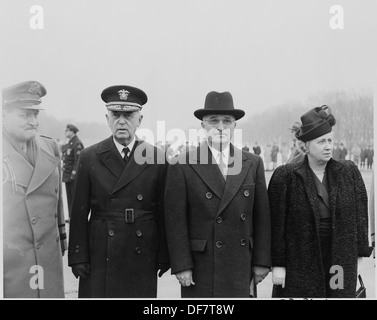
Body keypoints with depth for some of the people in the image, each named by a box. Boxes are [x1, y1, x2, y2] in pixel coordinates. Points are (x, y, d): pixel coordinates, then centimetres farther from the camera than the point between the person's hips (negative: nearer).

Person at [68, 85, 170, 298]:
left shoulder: (158, 158, 2)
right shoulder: (89, 157, 2)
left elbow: (163, 212, 3)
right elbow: (80, 213, 2)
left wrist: (164, 256, 1)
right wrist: (78, 257, -2)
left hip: (143, 258, 0)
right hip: (100, 257, 0)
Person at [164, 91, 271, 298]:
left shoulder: (253, 164, 7)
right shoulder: (182, 166, -4)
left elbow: (261, 216, 7)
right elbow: (175, 220, -6)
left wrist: (261, 261, 4)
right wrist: (181, 266, -9)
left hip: (241, 270, 3)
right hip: (200, 270, -3)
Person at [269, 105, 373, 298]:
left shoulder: (349, 172, 4)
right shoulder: (286, 176, -6)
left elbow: (360, 215, 7)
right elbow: (276, 224, -6)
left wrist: (360, 252, 4)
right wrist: (277, 264, -7)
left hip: (340, 260, 3)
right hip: (299, 264, -2)